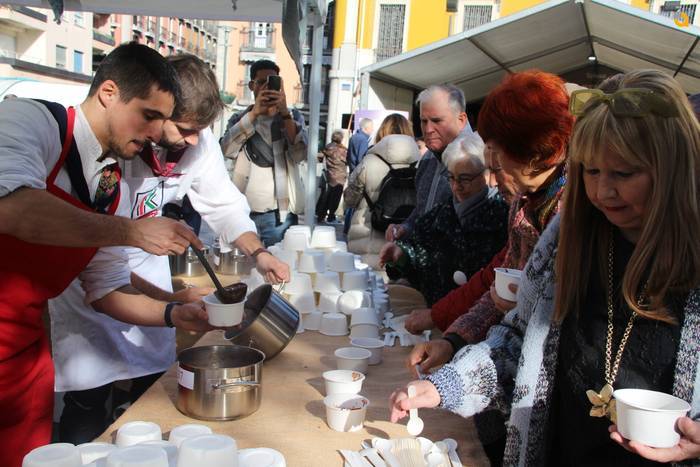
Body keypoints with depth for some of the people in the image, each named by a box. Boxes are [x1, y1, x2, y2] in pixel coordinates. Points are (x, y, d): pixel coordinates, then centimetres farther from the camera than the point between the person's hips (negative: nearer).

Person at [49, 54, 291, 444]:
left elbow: (224, 205, 0)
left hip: (148, 268, 5)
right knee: (87, 417, -1)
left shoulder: (198, 140, -12)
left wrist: (258, 252, -17)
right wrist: (170, 300, -34)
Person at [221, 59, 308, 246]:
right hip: (244, 212, 1)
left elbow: (301, 154, -8)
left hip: (281, 213, 0)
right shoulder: (239, 119, 11)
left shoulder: (293, 117, 10)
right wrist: (254, 113, -17)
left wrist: (284, 113, -17)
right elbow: (227, 150, -10)